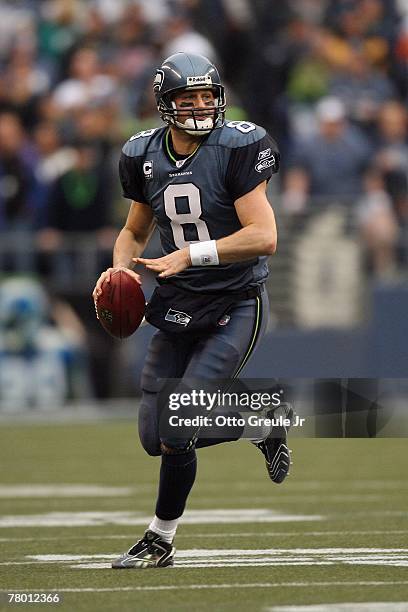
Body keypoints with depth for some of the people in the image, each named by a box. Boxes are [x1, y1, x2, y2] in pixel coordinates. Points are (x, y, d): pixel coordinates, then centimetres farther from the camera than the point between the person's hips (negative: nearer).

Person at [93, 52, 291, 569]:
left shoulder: (237, 148, -14)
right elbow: (135, 232, 18)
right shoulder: (146, 157, 3)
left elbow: (264, 237, -20)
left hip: (235, 304, -6)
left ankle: (160, 539, 5)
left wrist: (190, 254, -26)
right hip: (178, 306, 6)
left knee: (178, 431, -15)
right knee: (155, 437, 2)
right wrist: (121, 268, -3)